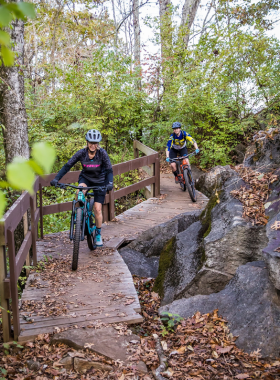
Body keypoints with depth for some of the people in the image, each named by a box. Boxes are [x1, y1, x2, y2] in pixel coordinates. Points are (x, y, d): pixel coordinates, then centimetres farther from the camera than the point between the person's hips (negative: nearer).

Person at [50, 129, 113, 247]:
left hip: (99, 181, -1)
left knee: (97, 209, -4)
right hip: (85, 178, 1)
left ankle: (98, 234, 16)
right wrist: (56, 179, -32)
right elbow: (67, 166, -20)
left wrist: (109, 183, -43)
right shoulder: (81, 153, -19)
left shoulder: (102, 153, -21)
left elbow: (109, 170, -24)